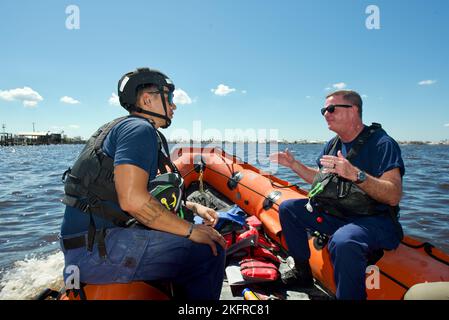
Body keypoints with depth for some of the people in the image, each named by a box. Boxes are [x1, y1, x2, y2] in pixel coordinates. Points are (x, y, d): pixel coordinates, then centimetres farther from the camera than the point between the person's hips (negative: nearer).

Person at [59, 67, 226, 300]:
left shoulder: (123, 128, 21)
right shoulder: (140, 129, -11)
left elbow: (149, 195, 24)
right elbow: (132, 200, -25)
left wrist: (194, 208, 14)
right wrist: (191, 230, -16)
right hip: (95, 249, -11)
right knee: (208, 253, -17)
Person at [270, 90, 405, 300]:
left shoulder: (382, 143, -15)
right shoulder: (332, 145, 8)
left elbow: (394, 197, -24)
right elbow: (320, 178, 18)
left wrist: (355, 174, -37)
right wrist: (293, 164, 7)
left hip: (374, 220, -8)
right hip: (334, 213, 8)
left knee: (343, 242, -40)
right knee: (287, 209, 10)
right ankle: (303, 272, 17)